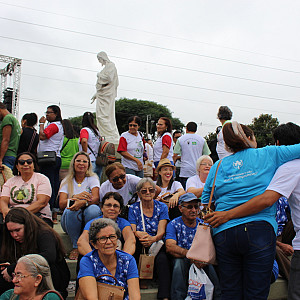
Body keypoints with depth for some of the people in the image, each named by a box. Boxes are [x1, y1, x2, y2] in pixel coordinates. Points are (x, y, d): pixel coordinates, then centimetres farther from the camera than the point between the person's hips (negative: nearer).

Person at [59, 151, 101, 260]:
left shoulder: (93, 178, 8)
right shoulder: (66, 181, 11)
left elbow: (96, 199, -12)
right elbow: (61, 204, -5)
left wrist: (82, 203, -34)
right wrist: (75, 197, -26)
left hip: (89, 219, -1)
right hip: (72, 223, 1)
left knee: (94, 209, -33)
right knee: (70, 210, -33)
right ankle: (76, 246, -18)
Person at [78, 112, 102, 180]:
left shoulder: (84, 130, -7)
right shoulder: (96, 130, 13)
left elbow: (84, 141, -26)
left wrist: (85, 153, -15)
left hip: (90, 162, -7)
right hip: (99, 162, 7)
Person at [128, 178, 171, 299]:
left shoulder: (162, 207, 8)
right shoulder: (133, 208, 10)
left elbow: (161, 231, -5)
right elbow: (132, 231, -1)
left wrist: (153, 238, -30)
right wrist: (138, 234, -27)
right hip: (139, 246, 1)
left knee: (162, 259, -34)